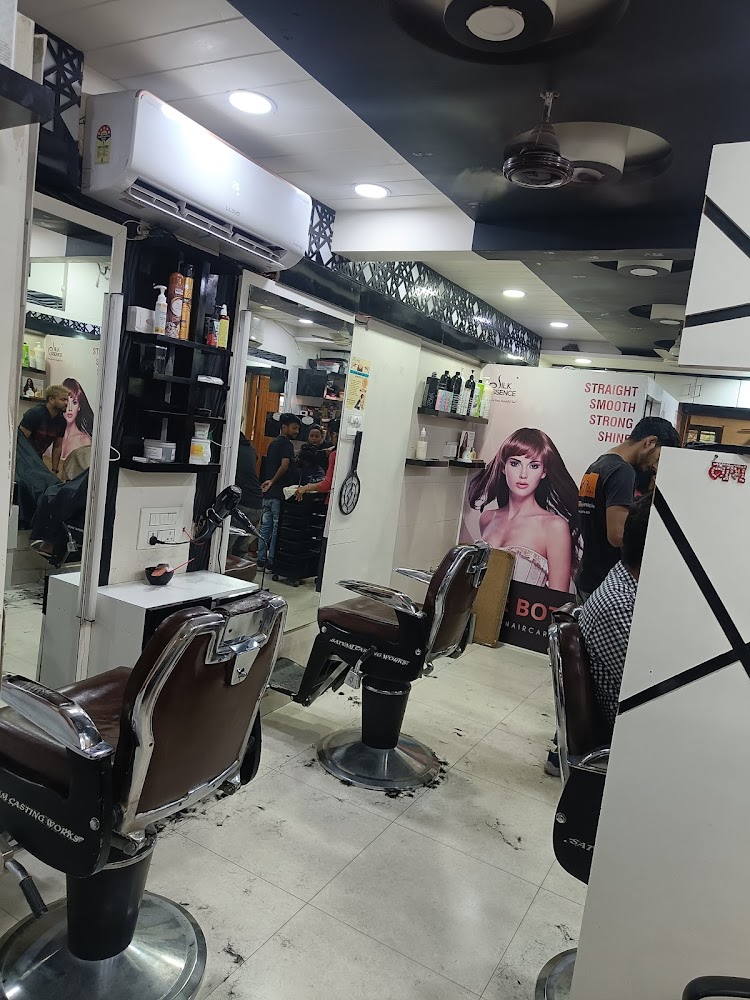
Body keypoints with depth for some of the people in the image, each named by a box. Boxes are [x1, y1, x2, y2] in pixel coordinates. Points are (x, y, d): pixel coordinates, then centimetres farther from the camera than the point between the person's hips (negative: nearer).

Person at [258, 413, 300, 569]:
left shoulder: (273, 444, 17)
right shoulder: (287, 444, -11)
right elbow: (284, 466, -24)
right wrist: (273, 481, -14)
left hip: (268, 492, 8)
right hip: (279, 493, -8)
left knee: (265, 526, 11)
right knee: (277, 528, -1)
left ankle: (261, 560, 15)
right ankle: (271, 561, 3)